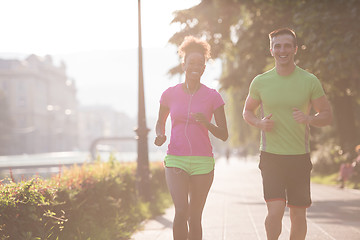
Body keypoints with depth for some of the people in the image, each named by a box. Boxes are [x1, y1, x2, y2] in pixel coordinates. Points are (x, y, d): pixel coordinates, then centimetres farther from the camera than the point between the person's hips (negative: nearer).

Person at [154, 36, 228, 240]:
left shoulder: (213, 97, -1)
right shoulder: (170, 94, 2)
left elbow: (224, 135, 1)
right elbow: (160, 122, 19)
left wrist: (206, 123, -18)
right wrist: (160, 136, -4)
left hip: (203, 162, 0)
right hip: (176, 160, 0)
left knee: (194, 217, 5)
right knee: (181, 211, -17)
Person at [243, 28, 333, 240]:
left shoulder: (310, 81, 0)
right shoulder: (260, 82, 2)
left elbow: (327, 115, 6)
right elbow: (247, 111, 16)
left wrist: (309, 119, -16)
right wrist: (260, 123, -7)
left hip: (300, 157, 1)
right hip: (271, 156, -1)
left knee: (298, 215, 6)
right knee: (276, 210, -14)